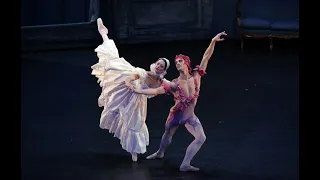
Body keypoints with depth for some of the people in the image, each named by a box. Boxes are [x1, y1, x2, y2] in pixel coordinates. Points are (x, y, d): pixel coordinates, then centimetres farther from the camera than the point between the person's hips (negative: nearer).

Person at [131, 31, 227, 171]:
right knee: (168, 135, 20)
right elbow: (155, 91, -18)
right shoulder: (173, 85, -21)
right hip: (176, 114, -1)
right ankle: (160, 153, 47)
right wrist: (137, 90, -24)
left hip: (190, 116, 1)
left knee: (201, 138, -10)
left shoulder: (196, 76, -18)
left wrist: (213, 42, -30)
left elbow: (206, 58, -22)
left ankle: (185, 164, -1)